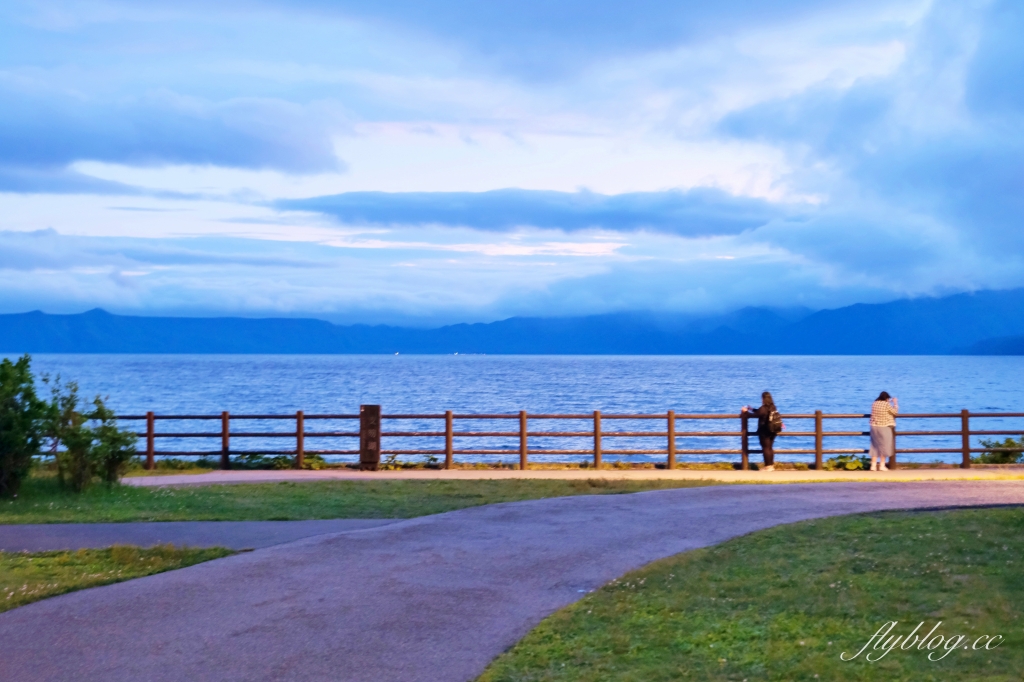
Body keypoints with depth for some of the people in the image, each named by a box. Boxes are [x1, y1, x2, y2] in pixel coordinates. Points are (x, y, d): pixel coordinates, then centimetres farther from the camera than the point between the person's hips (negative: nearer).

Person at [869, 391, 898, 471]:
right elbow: (895, 412, -3)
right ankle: (882, 466, 4)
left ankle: (873, 465, 10)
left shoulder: (874, 404, 4)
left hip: (874, 427, 6)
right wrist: (895, 403, 10)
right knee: (884, 446, 4)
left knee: (875, 446, 11)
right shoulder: (887, 404, -14)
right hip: (885, 428, -6)